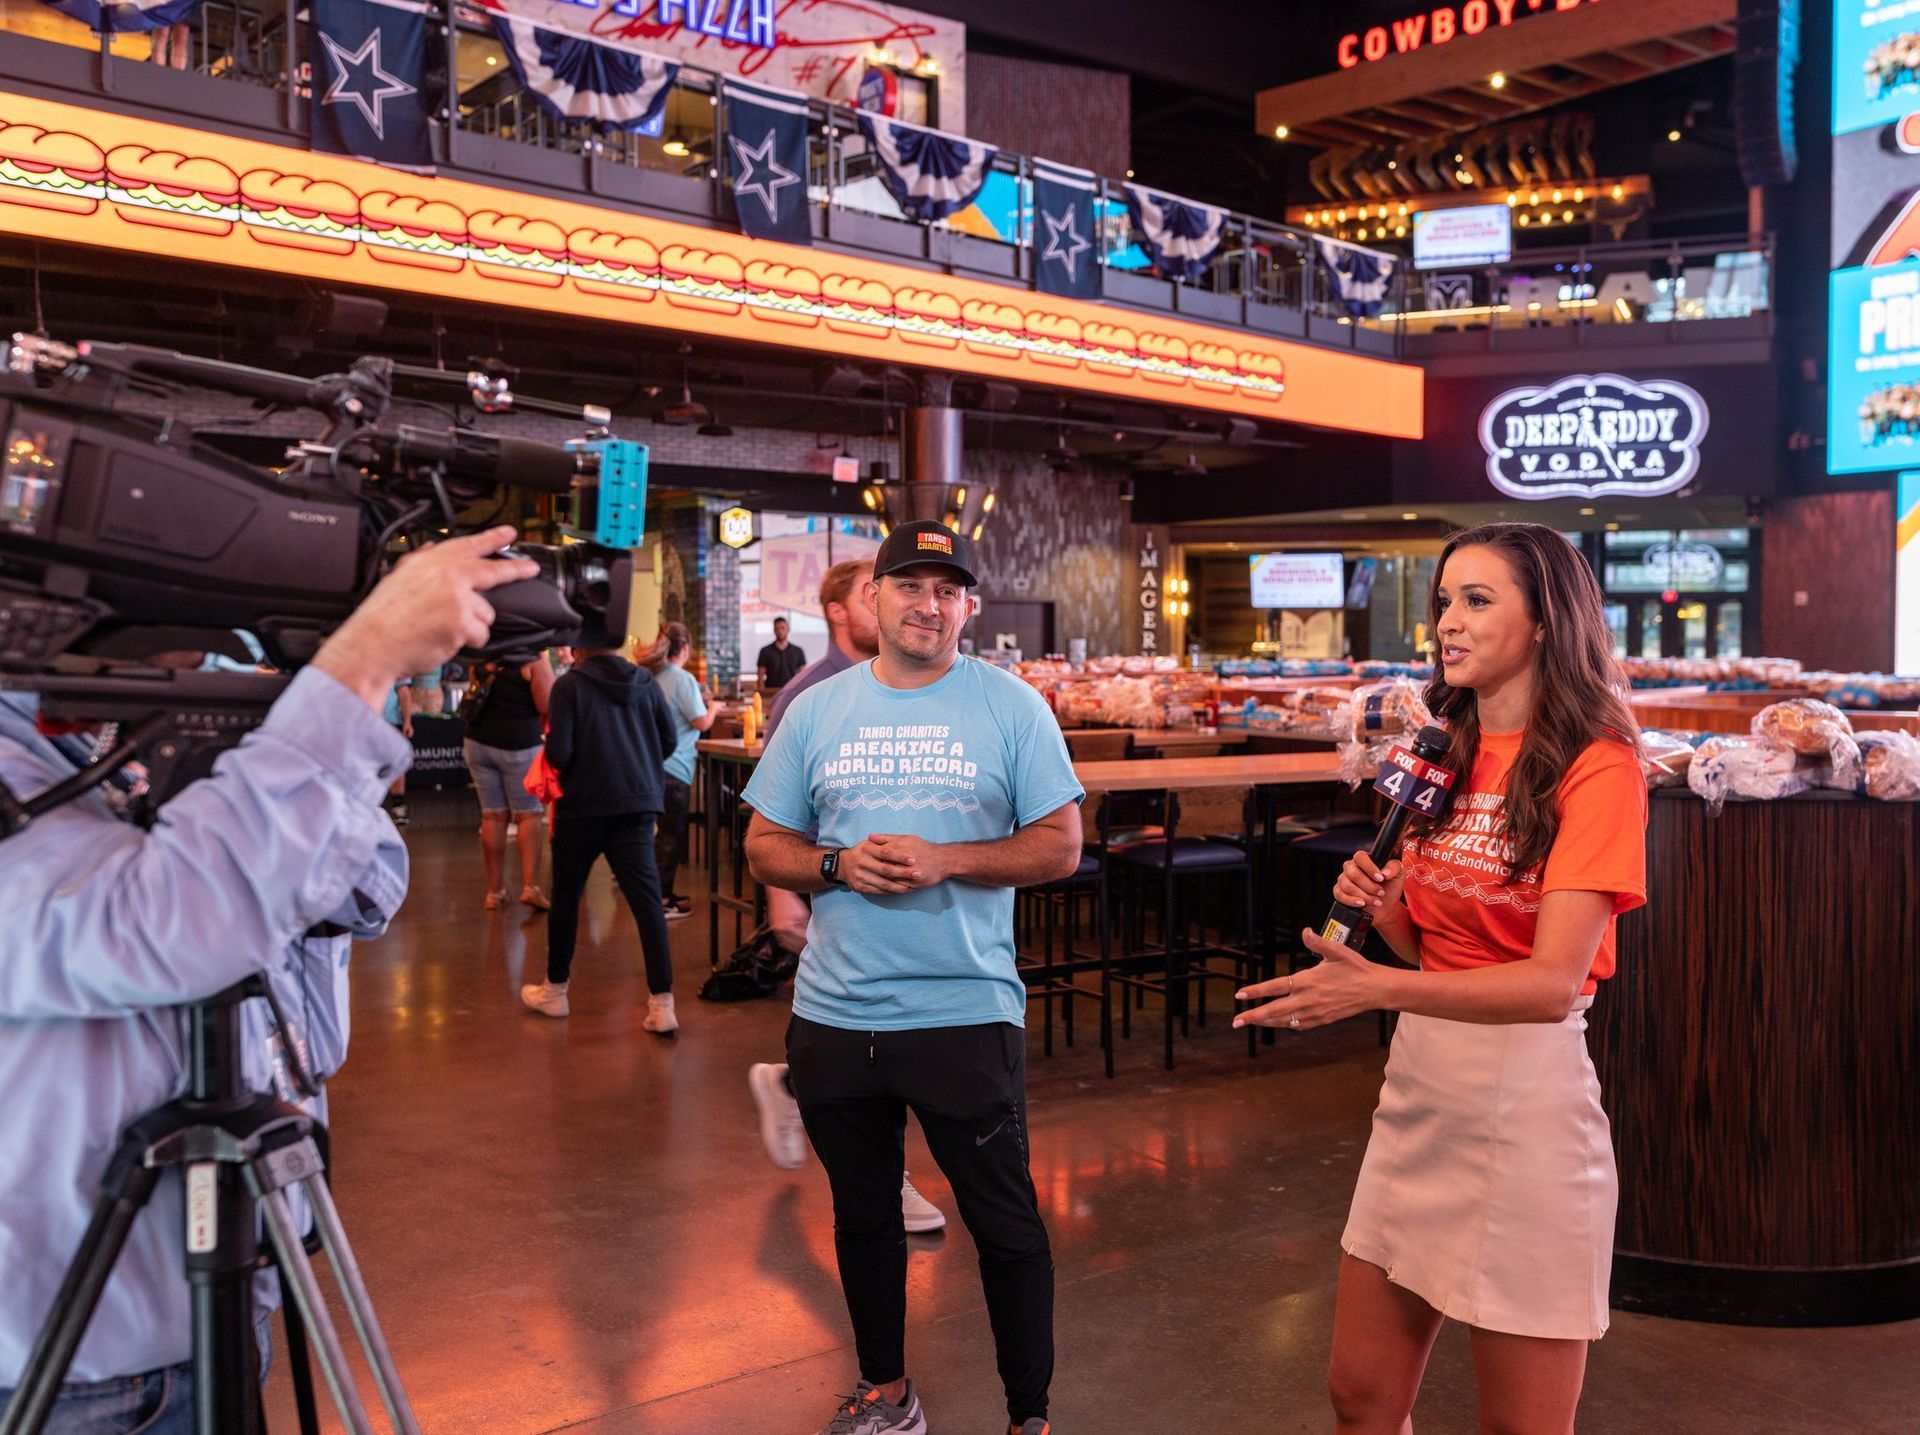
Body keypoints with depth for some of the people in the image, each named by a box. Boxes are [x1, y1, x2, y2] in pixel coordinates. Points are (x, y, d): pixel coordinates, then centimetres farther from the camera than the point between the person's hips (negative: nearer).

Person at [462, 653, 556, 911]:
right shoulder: (535, 662, -12)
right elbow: (548, 707, -14)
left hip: (479, 742, 5)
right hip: (519, 745, -5)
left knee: (493, 816, 8)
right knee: (528, 815, 3)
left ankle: (494, 891, 10)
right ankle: (530, 886, -8)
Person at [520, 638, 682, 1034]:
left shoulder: (569, 686, -8)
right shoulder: (645, 682, 3)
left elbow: (558, 753, -13)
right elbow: (669, 739, 7)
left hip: (583, 806, -2)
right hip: (637, 805, 3)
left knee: (566, 897, 15)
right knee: (647, 901, -1)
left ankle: (555, 991, 30)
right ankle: (662, 1004, -8)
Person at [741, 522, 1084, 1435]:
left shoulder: (1012, 706, -2)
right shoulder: (816, 710, 6)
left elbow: (1060, 846, -5)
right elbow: (765, 845, 8)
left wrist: (946, 861, -18)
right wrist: (838, 865, -12)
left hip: (967, 1012, -3)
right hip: (834, 1016, 4)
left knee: (1005, 1224, 5)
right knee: (862, 1215, 19)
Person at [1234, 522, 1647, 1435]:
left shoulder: (1597, 767, -12)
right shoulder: (1446, 756, 10)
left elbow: (1554, 982, -23)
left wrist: (1378, 988, -34)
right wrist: (1382, 907, -5)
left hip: (1525, 1096, -6)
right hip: (1417, 1085, 7)